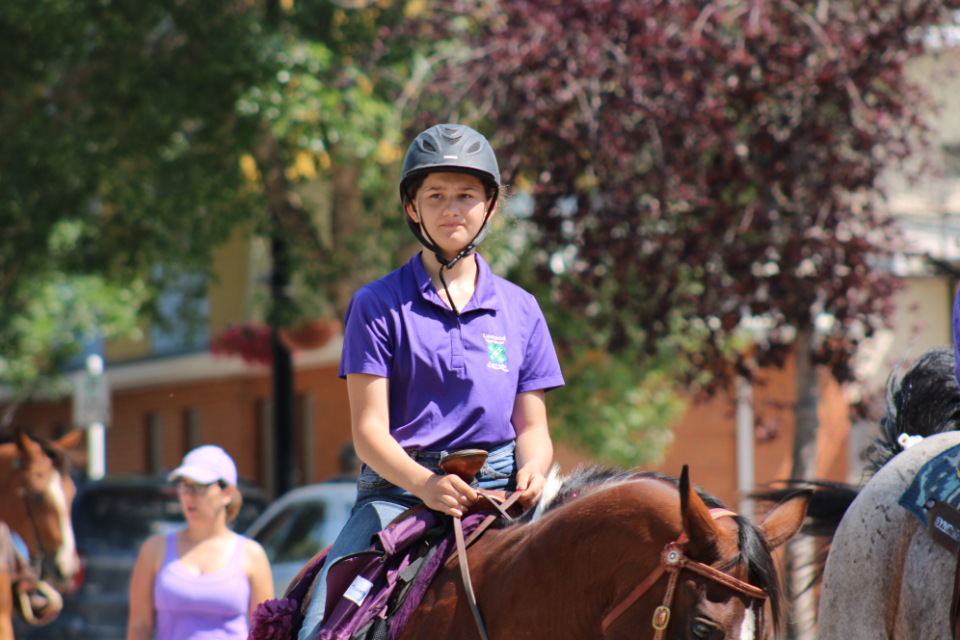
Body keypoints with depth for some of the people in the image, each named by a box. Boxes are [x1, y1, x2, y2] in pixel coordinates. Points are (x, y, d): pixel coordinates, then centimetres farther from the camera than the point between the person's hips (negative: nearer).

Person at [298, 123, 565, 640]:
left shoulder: (520, 310, 14)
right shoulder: (378, 305, 5)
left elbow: (532, 426, 15)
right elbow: (369, 429, -2)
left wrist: (532, 472, -10)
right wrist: (425, 483, -22)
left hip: (497, 494, 2)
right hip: (398, 491, -2)